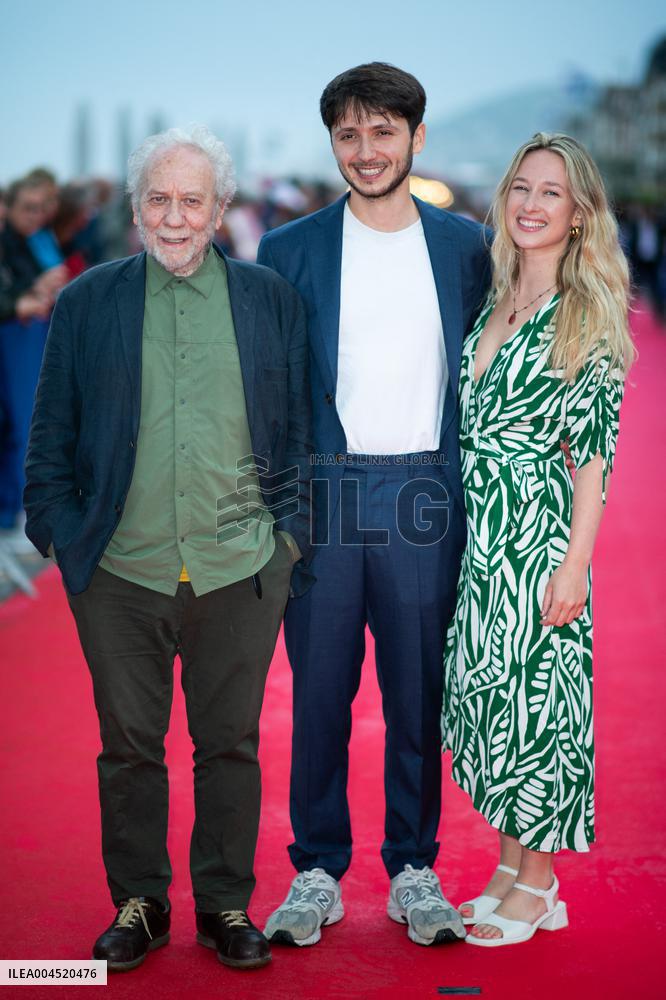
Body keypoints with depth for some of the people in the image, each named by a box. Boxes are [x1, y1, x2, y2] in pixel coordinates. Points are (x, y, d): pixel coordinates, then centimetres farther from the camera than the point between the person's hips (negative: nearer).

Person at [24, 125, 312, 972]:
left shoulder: (269, 300, 5)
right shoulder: (87, 303, 5)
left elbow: (298, 428, 8)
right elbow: (51, 437, 7)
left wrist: (289, 529, 2)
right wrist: (66, 537, 0)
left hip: (239, 572, 0)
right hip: (121, 574, 0)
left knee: (230, 743, 9)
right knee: (128, 744, 9)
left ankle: (227, 905, 24)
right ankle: (137, 904, 26)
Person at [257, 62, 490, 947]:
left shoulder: (464, 244, 7)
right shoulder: (290, 250, 5)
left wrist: (477, 496, 3)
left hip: (422, 493, 1)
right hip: (321, 491, 0)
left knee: (419, 694, 7)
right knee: (320, 692, 5)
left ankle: (413, 870, 20)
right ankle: (317, 871, 18)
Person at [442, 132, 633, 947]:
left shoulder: (589, 315, -7)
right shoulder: (493, 302, 12)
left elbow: (595, 447, -11)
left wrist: (574, 564, -16)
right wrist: (468, 531, 10)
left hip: (539, 528, -7)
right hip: (479, 528, 7)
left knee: (533, 690, -1)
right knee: (485, 689, 10)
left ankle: (537, 887, 14)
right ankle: (509, 869, 23)